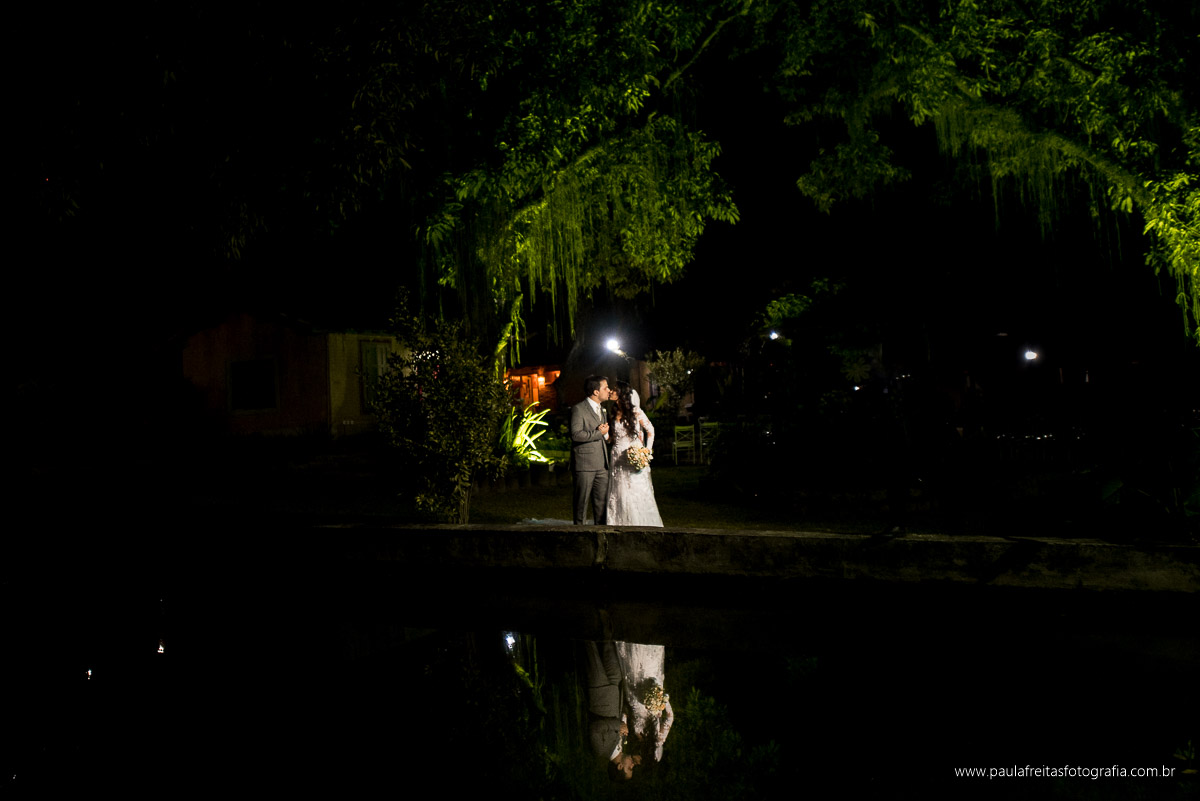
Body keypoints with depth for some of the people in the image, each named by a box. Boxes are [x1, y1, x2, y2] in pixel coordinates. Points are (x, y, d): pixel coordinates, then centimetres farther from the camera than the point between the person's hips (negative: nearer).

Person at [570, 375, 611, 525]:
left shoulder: (601, 410, 20)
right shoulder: (578, 409, -8)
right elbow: (576, 434, -20)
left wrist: (606, 435, 8)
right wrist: (599, 433, -12)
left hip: (602, 465, 8)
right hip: (585, 464, -7)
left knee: (602, 502, 7)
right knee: (582, 502, -1)